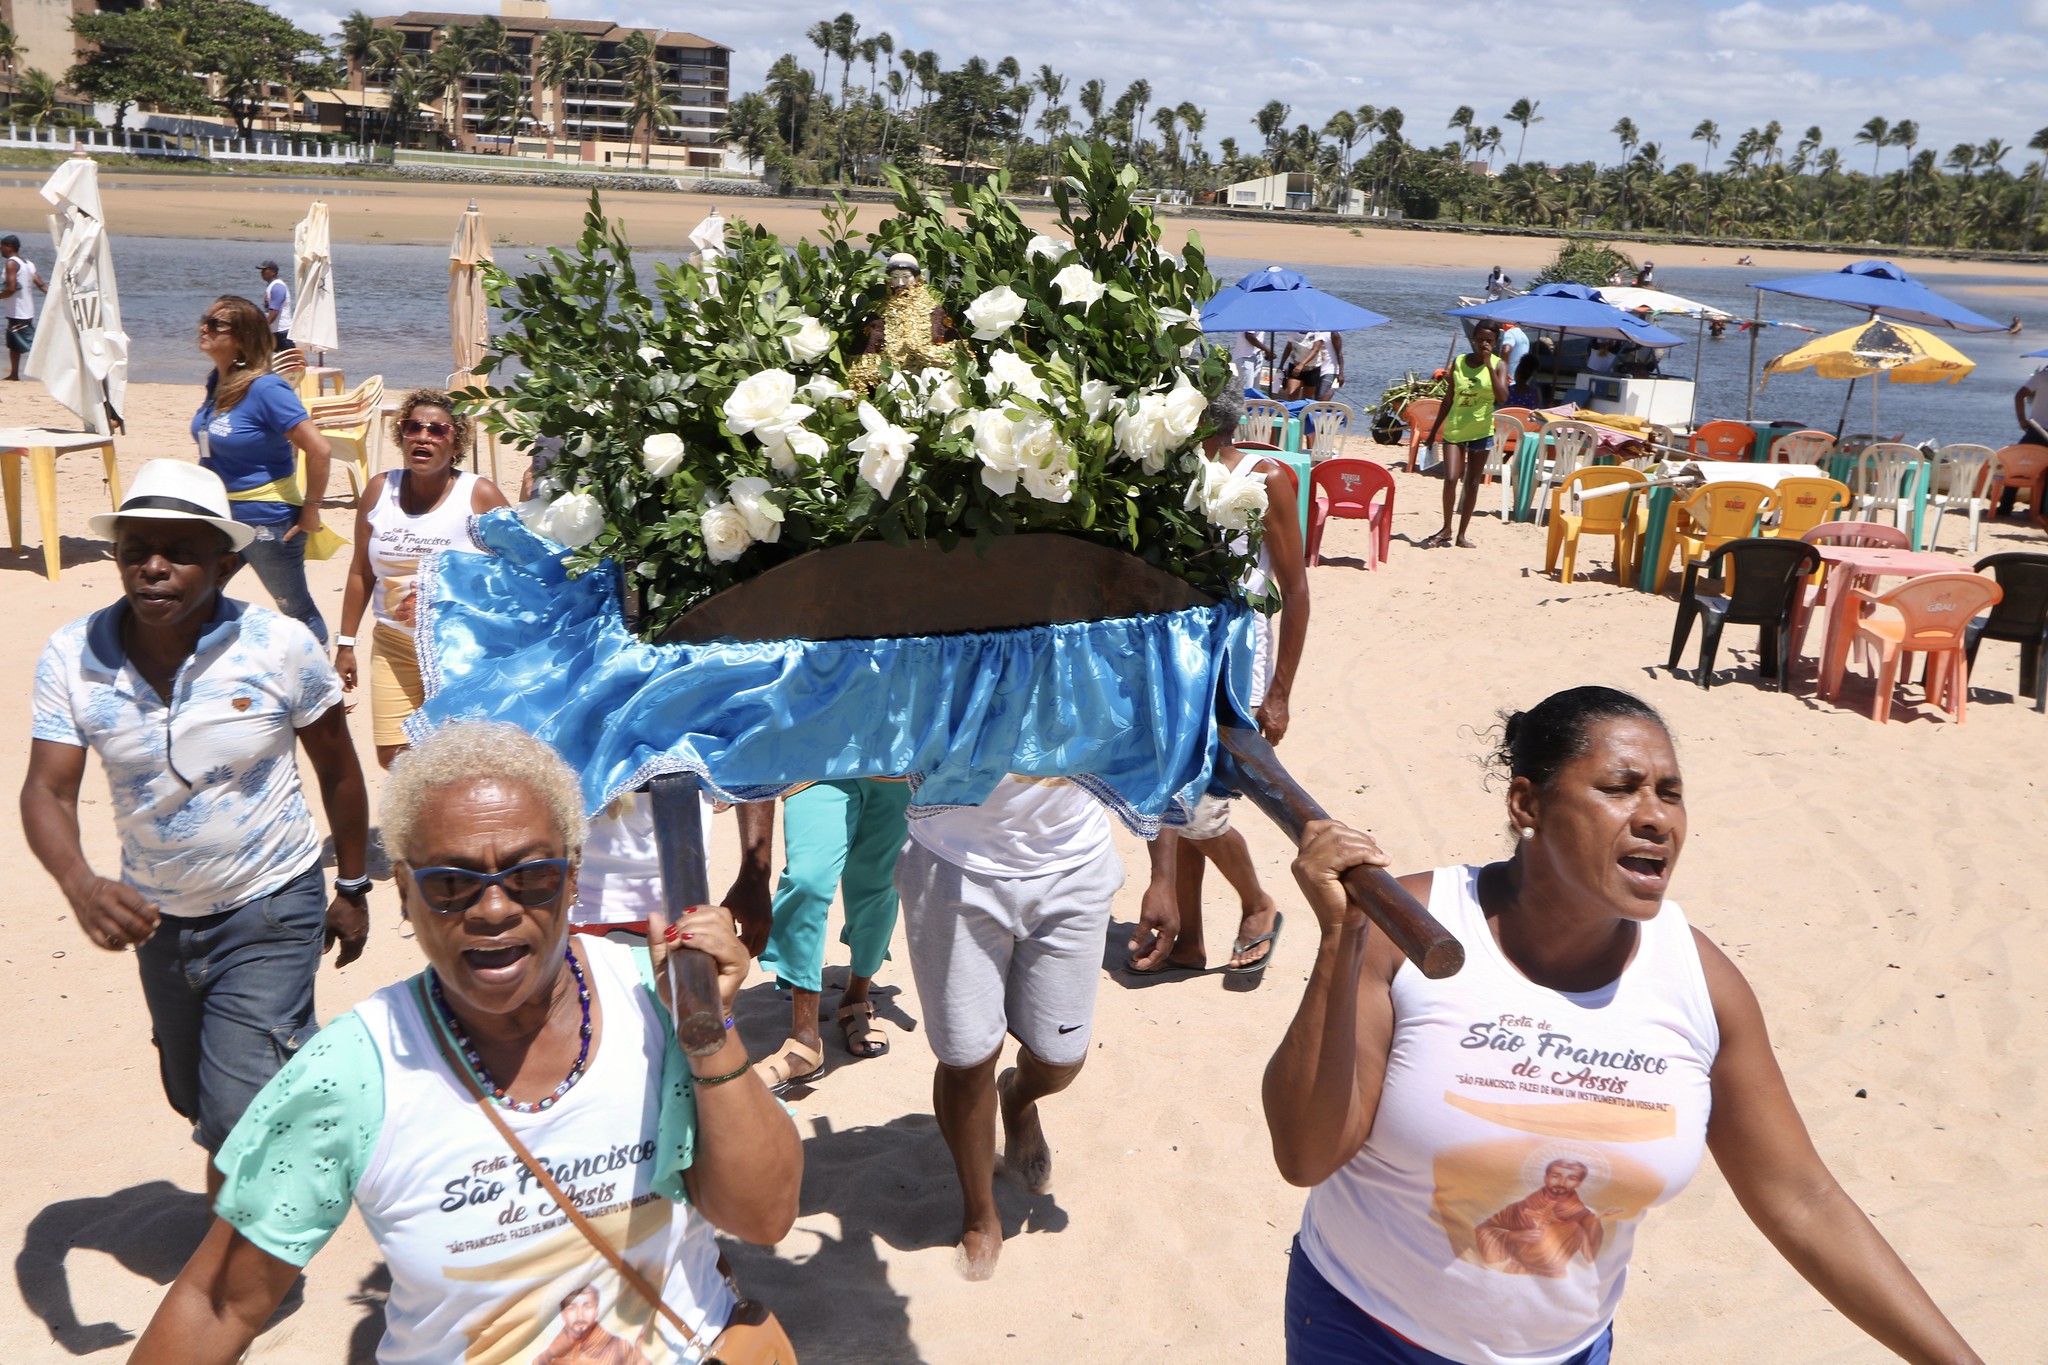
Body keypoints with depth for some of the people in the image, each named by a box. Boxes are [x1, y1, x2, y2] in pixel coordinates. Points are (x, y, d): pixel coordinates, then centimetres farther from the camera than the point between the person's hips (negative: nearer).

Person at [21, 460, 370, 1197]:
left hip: (270, 909, -4)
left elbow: (338, 771, -5)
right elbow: (47, 790, -15)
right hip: (156, 916, 4)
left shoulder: (280, 646, -18)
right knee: (197, 1102, 22)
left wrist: (352, 890, 3)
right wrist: (81, 886, -36)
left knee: (241, 1118, -10)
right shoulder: (73, 656, -13)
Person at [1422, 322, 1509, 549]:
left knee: (1472, 484, 6)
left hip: (1481, 431, -1)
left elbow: (1502, 398, -19)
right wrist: (1434, 429, 12)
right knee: (1450, 479, -11)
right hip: (1454, 428, 1)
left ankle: (1462, 533, 15)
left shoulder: (1498, 365, -2)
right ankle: (1446, 529, 4)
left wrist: (1489, 365, -22)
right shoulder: (1459, 362, 4)